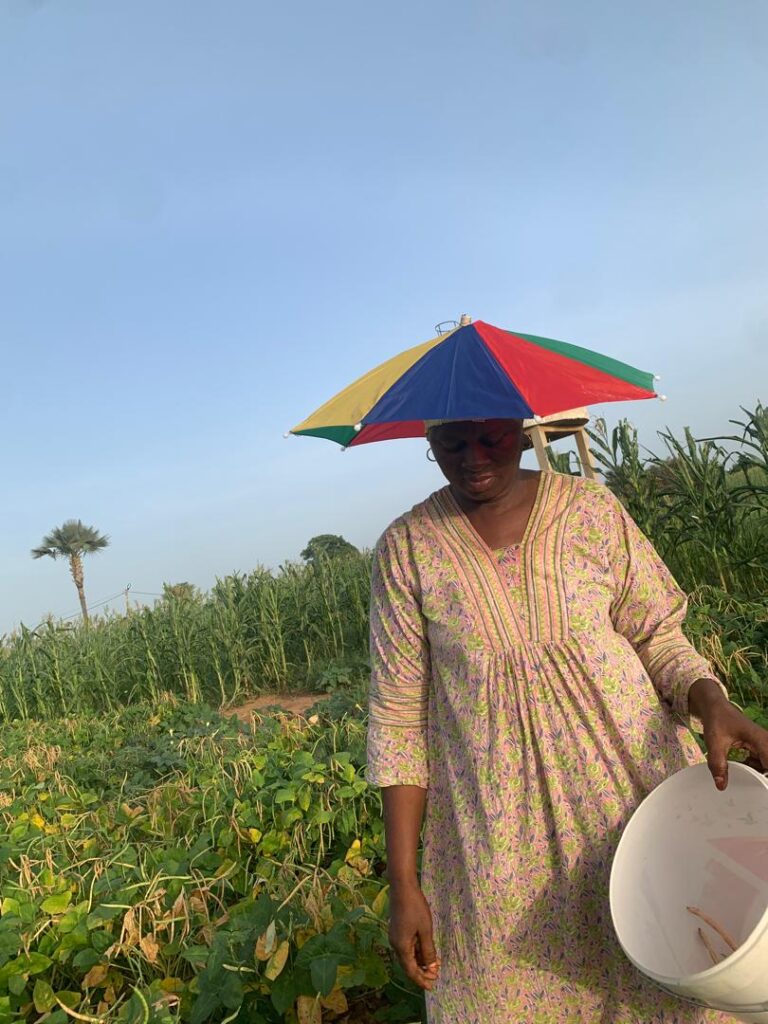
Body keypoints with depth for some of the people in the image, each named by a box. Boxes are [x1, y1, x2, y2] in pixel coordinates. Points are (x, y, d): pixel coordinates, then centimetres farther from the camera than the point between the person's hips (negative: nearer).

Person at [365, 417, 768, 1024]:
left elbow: (657, 634, 4)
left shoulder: (591, 508, -4)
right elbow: (398, 718, -4)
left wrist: (710, 700, -18)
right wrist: (403, 882, -4)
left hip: (634, 792, 1)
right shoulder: (406, 549, -7)